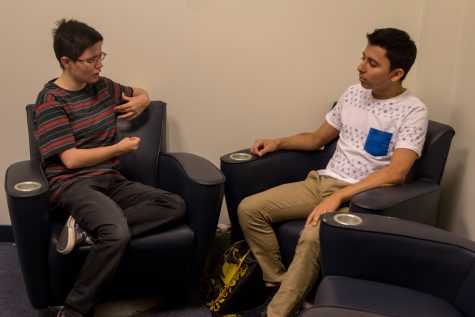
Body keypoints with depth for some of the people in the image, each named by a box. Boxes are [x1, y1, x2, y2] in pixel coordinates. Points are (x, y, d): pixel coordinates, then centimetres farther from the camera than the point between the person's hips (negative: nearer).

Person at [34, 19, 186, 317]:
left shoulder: (103, 86, 11)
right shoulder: (51, 101, -8)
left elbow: (141, 93, 31)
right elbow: (71, 159, -15)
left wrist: (141, 101, 6)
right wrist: (119, 148, -6)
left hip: (112, 180, 7)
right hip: (73, 184, -7)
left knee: (175, 205, -14)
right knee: (118, 233, -36)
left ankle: (89, 227, -20)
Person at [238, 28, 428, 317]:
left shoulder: (413, 111, -9)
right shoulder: (353, 93, 11)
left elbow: (396, 173, -21)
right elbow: (317, 139, 22)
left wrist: (339, 196, -28)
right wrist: (277, 142, 6)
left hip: (361, 197, -7)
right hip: (321, 182, 7)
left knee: (313, 236, -37)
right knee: (249, 209, -10)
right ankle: (281, 286, -2)